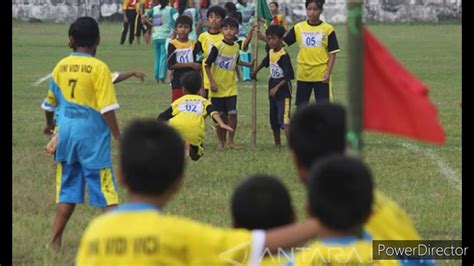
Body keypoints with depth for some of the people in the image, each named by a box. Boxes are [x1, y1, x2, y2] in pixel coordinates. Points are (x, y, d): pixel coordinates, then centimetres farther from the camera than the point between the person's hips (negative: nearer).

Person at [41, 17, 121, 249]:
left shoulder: (61, 66, 5)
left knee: (68, 190, 13)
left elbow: (50, 103, 17)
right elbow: (107, 108, -13)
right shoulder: (99, 68, -9)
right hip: (92, 134, -5)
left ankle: (55, 241, 12)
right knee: (105, 191, 0)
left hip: (66, 132, 5)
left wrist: (49, 124, 36)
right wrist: (118, 136, -8)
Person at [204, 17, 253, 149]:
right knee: (220, 116, 4)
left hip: (231, 87, 3)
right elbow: (207, 65, -10)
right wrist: (212, 82, -14)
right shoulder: (218, 46, -12)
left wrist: (249, 65, 15)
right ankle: (221, 142, 17)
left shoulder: (236, 47, 3)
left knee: (232, 114, -6)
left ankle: (230, 141, 6)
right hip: (217, 87, -3)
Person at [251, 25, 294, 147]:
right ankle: (277, 144, 28)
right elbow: (265, 62, 30)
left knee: (284, 119, -18)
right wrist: (255, 71, 39)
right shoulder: (270, 53, 7)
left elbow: (287, 77, -21)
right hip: (273, 92, 9)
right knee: (273, 120, 16)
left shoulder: (284, 56, -17)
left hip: (283, 92, -9)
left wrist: (277, 88, -26)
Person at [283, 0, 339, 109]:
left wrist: (328, 72, -10)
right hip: (303, 75, 3)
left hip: (321, 75, -3)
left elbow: (332, 53, -1)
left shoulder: (327, 29, -3)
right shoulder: (298, 28, 4)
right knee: (301, 107, 11)